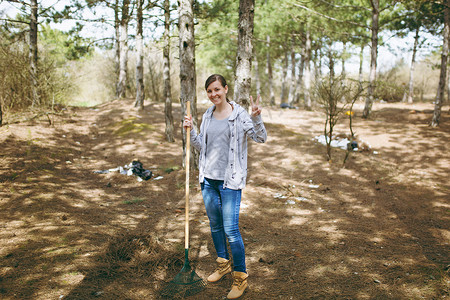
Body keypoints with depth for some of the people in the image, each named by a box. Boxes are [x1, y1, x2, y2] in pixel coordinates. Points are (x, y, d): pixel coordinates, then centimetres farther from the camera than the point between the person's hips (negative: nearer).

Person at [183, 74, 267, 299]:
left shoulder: (239, 114, -8)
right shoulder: (207, 116, 9)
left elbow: (261, 138, -12)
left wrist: (256, 118, -28)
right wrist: (190, 131, -1)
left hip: (230, 180, -6)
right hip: (208, 178, 6)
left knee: (231, 230, -6)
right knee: (215, 225, 18)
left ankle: (240, 277, 11)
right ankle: (223, 263, 38)